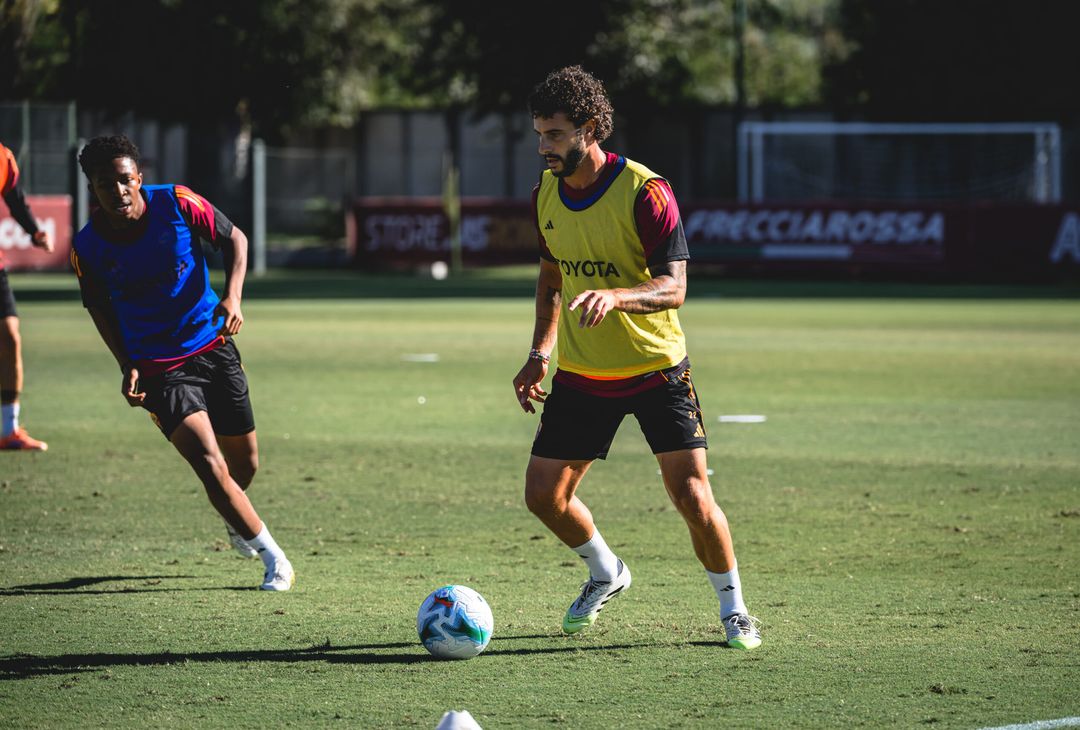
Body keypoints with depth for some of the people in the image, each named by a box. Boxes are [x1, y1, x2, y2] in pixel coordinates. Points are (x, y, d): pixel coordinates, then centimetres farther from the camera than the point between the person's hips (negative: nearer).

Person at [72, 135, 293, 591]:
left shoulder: (176, 204, -13)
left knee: (244, 462, 13)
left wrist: (232, 297, -15)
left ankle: (236, 519, 48)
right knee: (209, 464, -20)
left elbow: (234, 240, 1)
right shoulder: (88, 248, -13)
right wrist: (127, 366, -5)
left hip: (214, 348, 2)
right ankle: (273, 558, -9)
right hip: (159, 368, -2)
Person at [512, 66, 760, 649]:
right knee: (543, 494, 1)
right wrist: (541, 351, 8)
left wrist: (615, 296, -42)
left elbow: (673, 287, -24)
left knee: (692, 497, -12)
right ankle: (605, 574, 30)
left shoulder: (644, 192, -19)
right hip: (580, 376, 5)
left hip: (656, 369, -5)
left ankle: (733, 607, 11)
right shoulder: (546, 193, 1)